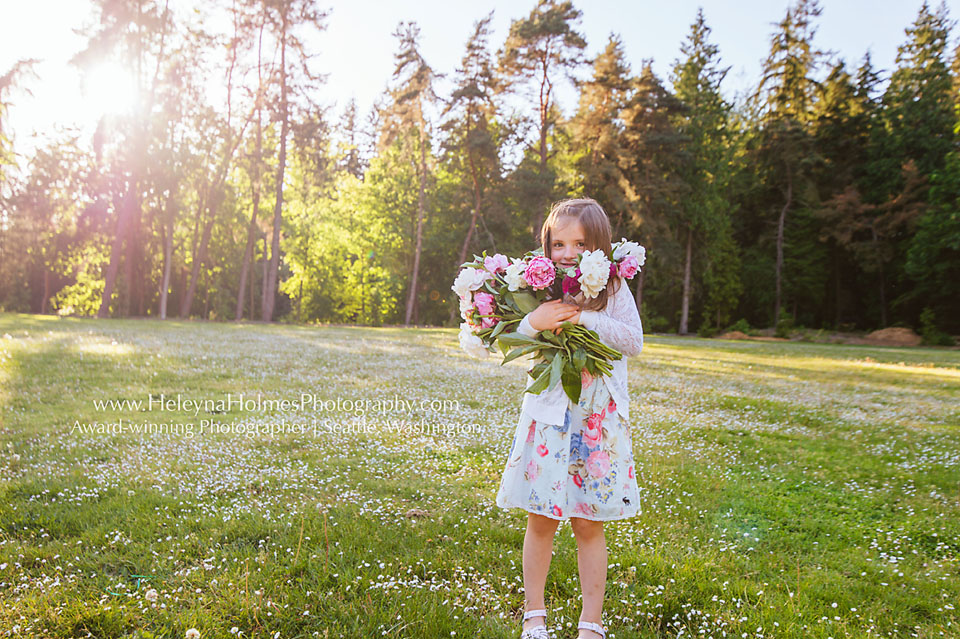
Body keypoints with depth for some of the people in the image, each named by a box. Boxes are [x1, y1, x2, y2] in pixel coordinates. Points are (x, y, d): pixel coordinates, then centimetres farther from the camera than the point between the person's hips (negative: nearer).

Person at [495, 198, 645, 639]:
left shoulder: (613, 289, 2)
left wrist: (585, 317, -19)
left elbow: (634, 341, -9)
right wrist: (533, 322, -22)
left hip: (598, 420, 0)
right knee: (541, 520, 7)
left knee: (588, 524, 6)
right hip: (548, 416, 1)